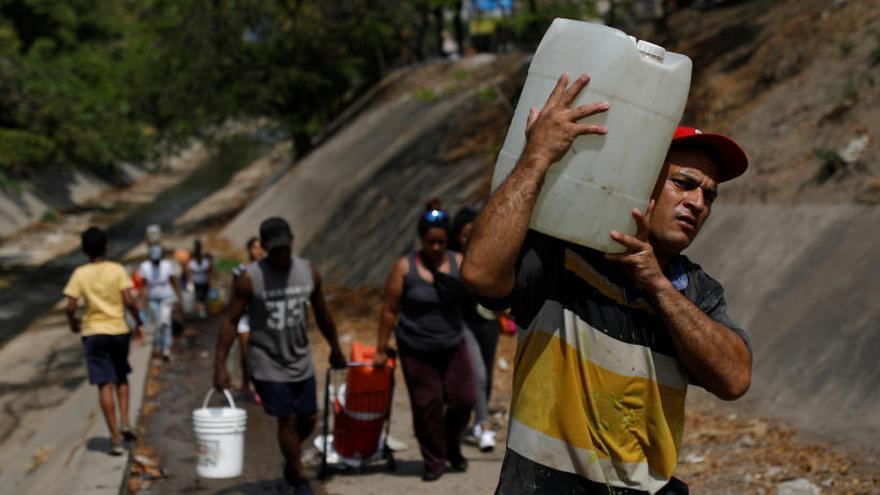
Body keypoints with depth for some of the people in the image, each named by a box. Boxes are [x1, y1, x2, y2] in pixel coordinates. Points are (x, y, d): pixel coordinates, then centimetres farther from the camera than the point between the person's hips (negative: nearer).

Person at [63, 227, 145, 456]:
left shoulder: (79, 274, -2)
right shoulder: (117, 270, -5)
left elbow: (70, 307, -7)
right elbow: (129, 301, -13)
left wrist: (73, 323, 13)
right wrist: (138, 323, 1)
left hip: (93, 332, 0)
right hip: (118, 330, 0)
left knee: (105, 385, 0)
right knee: (121, 378, 22)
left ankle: (115, 438, -3)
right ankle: (125, 422, 7)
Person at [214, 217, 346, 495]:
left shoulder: (309, 273, 0)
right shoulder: (250, 279, -13)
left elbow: (322, 314, 13)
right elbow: (231, 321, -10)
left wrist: (335, 350, 21)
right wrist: (220, 365, -14)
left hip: (301, 362, 4)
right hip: (267, 364, -4)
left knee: (308, 419, 8)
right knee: (287, 419, -5)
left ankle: (290, 460, 38)